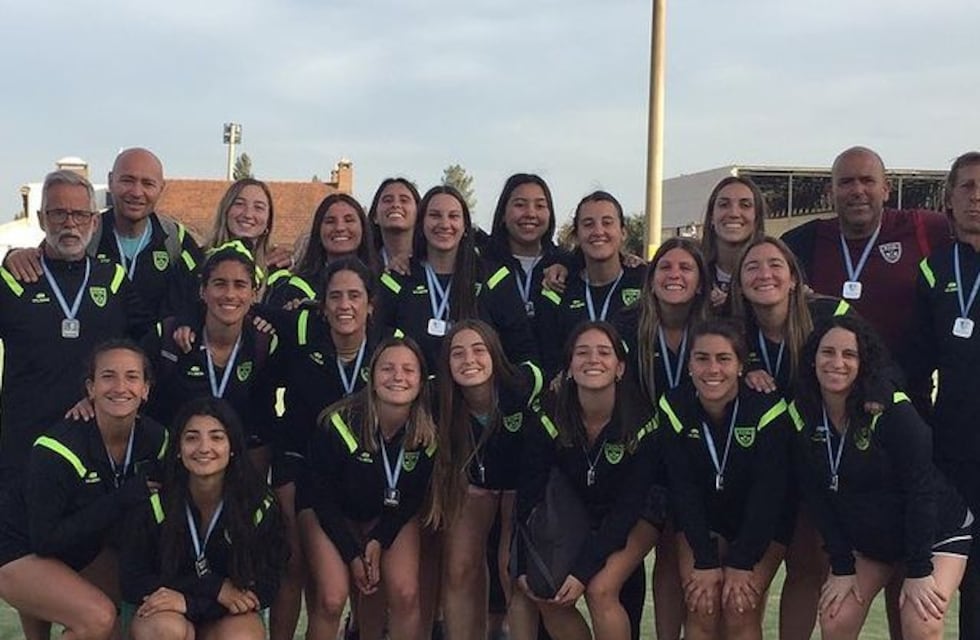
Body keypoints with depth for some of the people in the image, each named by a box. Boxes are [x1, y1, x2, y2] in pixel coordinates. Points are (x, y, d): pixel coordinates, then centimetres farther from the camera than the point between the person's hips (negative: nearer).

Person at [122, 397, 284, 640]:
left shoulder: (260, 506, -13)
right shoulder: (153, 504, -15)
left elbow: (264, 586, -12)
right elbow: (133, 583, -12)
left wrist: (189, 601, -25)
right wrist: (214, 588, -22)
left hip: (228, 614, 0)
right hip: (165, 612, 0)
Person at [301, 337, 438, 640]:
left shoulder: (429, 434, -19)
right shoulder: (339, 423, -28)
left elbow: (414, 496, -3)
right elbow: (323, 497, -16)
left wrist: (379, 541, -13)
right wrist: (353, 555, -15)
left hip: (391, 516, 2)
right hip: (333, 514, -2)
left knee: (405, 594, -15)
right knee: (331, 599, -18)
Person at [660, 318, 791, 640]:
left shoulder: (768, 410, -23)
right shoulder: (674, 408, -16)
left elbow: (767, 492, -20)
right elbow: (683, 489, -14)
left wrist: (741, 564, -20)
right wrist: (705, 562, -18)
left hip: (762, 525, -2)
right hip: (700, 522, 2)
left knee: (739, 608, -16)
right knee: (701, 608, -13)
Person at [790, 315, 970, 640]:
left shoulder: (892, 411, -25)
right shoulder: (802, 417, -10)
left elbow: (921, 489, -22)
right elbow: (818, 497, -6)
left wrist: (918, 571, -21)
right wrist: (842, 568, -8)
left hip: (936, 532, -5)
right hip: (865, 540, 5)